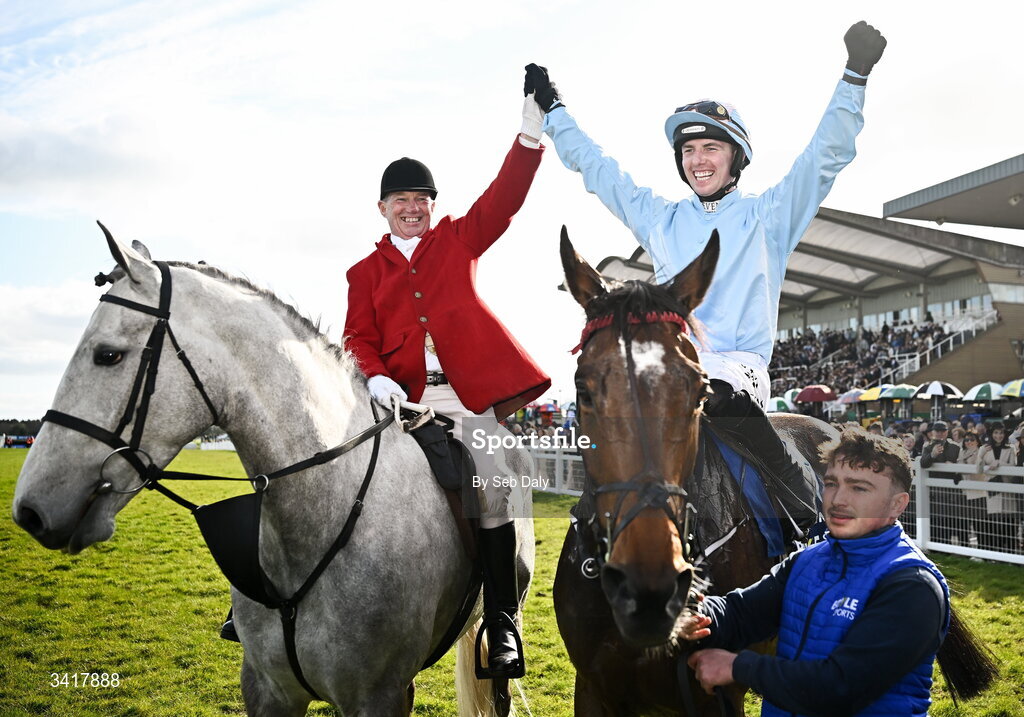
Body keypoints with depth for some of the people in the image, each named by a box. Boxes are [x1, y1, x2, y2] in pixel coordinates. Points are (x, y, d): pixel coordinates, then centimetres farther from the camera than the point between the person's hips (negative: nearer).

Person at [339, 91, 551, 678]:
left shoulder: (460, 239, 18)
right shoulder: (366, 272, 18)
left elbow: (504, 199, 5)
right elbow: (359, 338, 7)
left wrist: (531, 134, -8)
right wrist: (374, 378, -16)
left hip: (468, 389, -1)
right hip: (403, 398, 2)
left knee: (493, 492, -13)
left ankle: (503, 623, -6)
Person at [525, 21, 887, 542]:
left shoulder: (766, 216, 12)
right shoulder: (660, 218, 20)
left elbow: (827, 155, 3)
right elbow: (595, 166, 26)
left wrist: (855, 75, -7)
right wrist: (552, 110, 30)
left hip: (737, 368, -4)